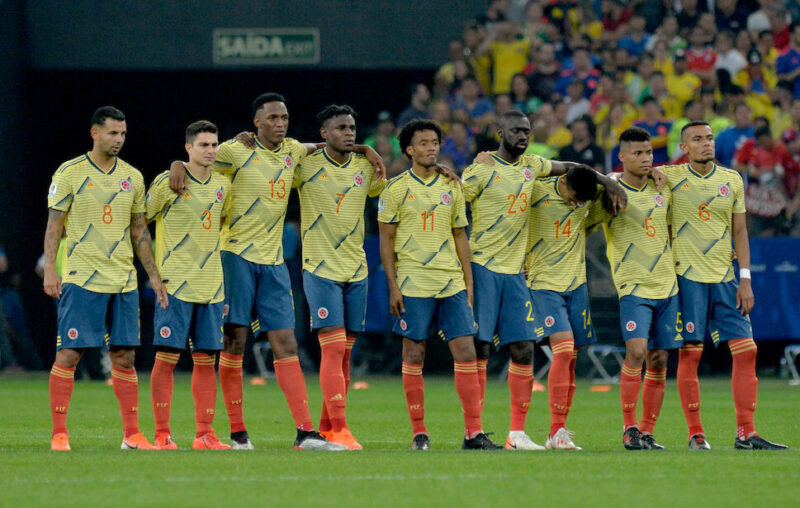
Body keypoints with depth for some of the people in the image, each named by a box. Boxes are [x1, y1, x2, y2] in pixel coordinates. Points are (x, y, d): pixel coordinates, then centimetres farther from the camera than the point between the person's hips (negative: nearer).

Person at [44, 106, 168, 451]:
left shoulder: (132, 177, 11)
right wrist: (50, 269, -11)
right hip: (81, 278, -4)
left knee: (124, 357, 4)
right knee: (68, 354, -7)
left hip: (123, 280, 4)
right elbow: (54, 224, -1)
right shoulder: (70, 173, -2)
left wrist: (154, 276, 13)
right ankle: (59, 434, -3)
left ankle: (131, 435, 8)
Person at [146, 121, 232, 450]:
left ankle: (204, 435, 8)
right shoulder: (167, 182, -5)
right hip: (175, 284, -5)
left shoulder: (222, 185, 11)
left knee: (206, 359, 4)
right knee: (167, 356, -6)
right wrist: (155, 273, -1)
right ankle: (162, 434, -2)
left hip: (211, 285, 5)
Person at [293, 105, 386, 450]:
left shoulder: (365, 168, 8)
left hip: (356, 272, 5)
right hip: (321, 270, -5)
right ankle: (339, 429, -16)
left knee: (344, 353, 7)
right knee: (333, 348, -14)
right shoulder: (306, 165, -5)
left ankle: (326, 430, 16)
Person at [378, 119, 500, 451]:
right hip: (413, 283, -3)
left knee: (466, 353, -4)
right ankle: (419, 433, 7)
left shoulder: (451, 188, 12)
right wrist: (393, 286, -6)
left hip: (452, 283, 3)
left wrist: (469, 282, 11)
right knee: (414, 355, 0)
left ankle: (474, 433, -3)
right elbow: (386, 239, 1)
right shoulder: (396, 189, 0)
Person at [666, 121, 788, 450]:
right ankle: (695, 434, 1)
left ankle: (746, 433, 0)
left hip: (725, 276, 4)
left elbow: (740, 231, 11)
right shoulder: (670, 177, 0)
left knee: (746, 350, -3)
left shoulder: (732, 180, 9)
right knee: (690, 352, -5)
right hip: (688, 275, -4)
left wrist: (745, 279, 4)